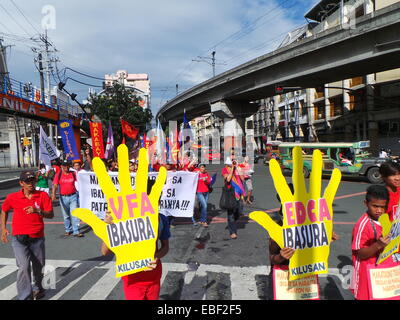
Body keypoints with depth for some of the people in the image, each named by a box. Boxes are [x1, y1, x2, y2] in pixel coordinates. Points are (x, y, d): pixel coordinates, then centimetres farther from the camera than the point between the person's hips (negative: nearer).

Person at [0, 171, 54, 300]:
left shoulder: (43, 195, -4)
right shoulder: (12, 197, -2)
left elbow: (51, 214, -9)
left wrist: (38, 211, -25)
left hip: (37, 238, 1)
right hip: (19, 238, -1)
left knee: (39, 267, 14)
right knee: (24, 266, -14)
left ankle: (38, 289, 41)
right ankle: (25, 296, 0)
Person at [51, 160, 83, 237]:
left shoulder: (73, 174, 3)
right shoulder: (58, 175, 0)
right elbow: (55, 185, -7)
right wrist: (53, 194, -22)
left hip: (73, 196, 0)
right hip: (63, 197, 1)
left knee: (74, 214, -5)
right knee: (66, 215, 13)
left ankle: (76, 231, -2)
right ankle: (68, 230, 30)